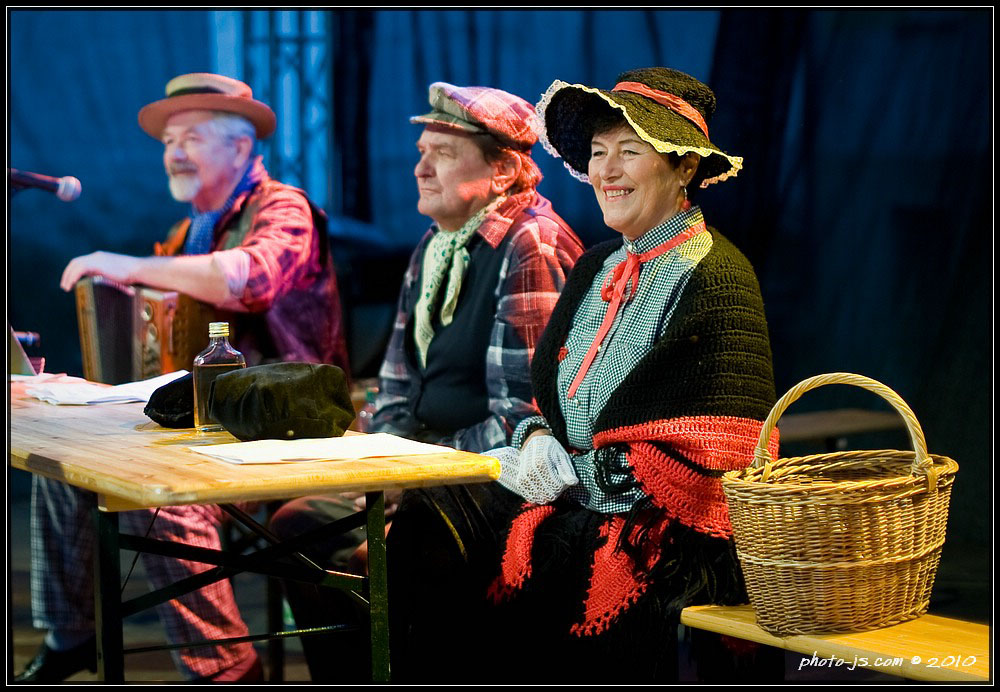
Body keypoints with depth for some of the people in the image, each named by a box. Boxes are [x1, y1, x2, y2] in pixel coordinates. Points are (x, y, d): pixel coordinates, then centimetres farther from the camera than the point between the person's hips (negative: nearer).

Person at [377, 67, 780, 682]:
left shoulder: (715, 278, -10)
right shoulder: (597, 269, 15)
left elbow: (703, 463, -15)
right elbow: (550, 397, 21)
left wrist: (566, 471, -12)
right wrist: (538, 441, -3)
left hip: (670, 539, -8)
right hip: (571, 504, 8)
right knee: (424, 519, -15)